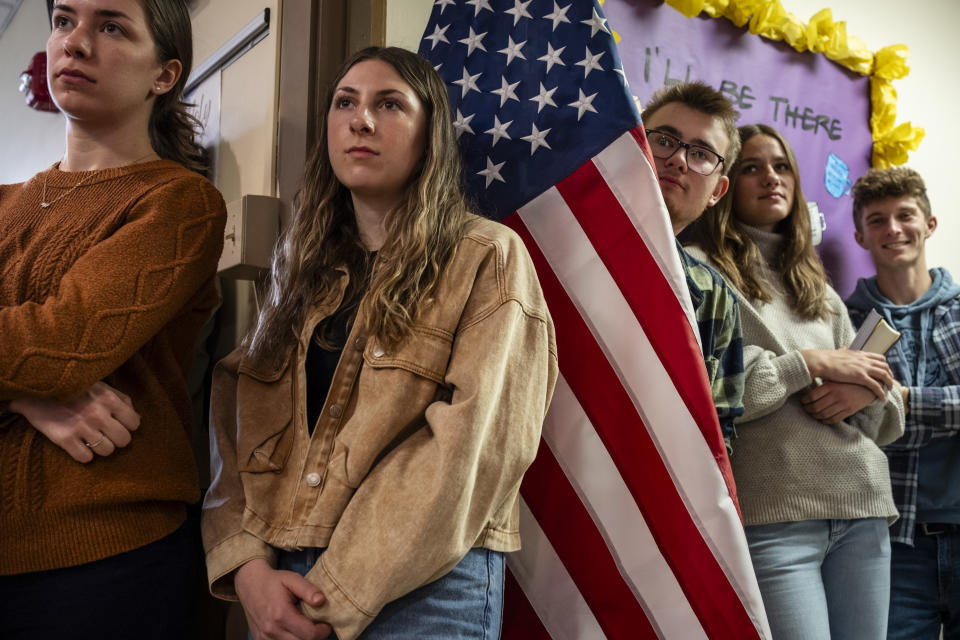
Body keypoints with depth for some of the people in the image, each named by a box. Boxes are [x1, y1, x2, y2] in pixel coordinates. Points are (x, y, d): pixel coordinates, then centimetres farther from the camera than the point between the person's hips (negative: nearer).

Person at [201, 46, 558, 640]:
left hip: (423, 587, -4)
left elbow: (472, 444, -14)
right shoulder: (302, 265, 12)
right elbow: (237, 422, 5)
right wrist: (245, 563, -11)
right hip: (285, 585, 5)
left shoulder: (488, 261, -5)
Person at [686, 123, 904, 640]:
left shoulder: (818, 289, 22)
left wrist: (865, 391, -4)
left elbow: (890, 415, 21)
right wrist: (811, 363, -7)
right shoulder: (701, 269, 0)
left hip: (863, 509, 7)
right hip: (773, 516, -6)